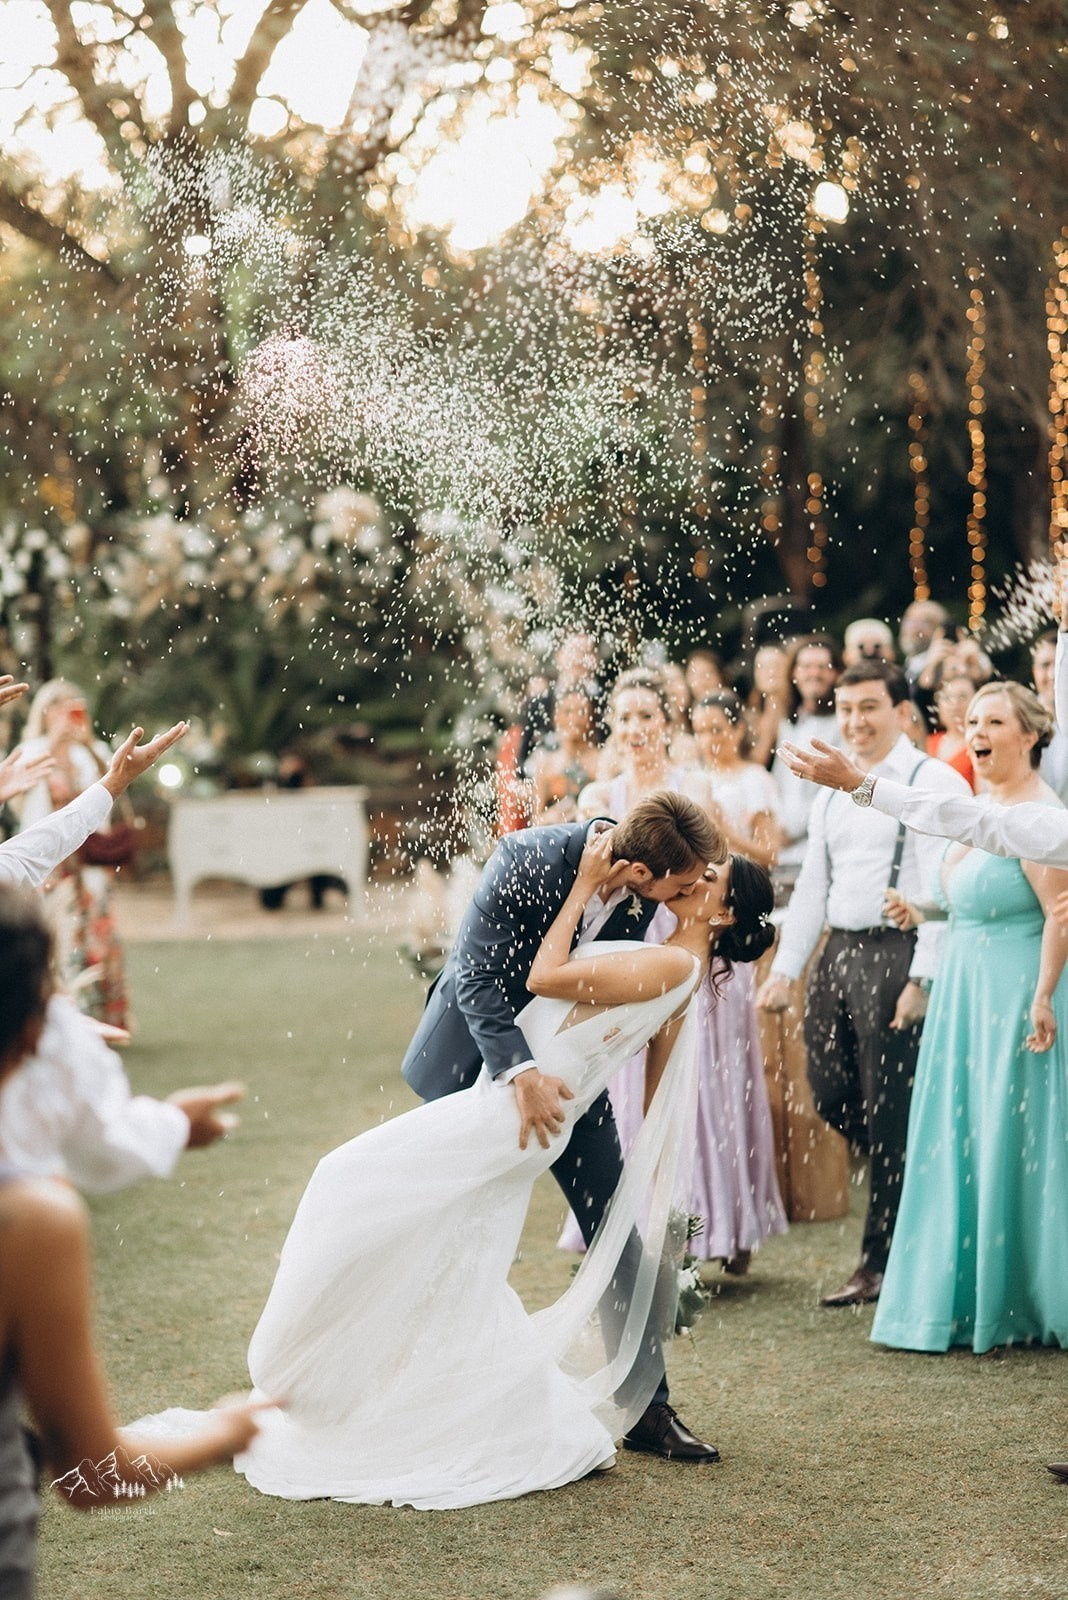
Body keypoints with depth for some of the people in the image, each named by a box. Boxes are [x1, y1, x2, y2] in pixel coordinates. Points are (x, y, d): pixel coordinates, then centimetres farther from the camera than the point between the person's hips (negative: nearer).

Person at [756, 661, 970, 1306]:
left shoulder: (933, 782, -6)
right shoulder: (832, 791, 17)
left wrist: (923, 980, -19)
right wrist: (785, 969, 14)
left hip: (896, 955, -7)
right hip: (838, 952, 7)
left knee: (888, 1113, -2)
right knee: (831, 1095, 8)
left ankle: (884, 1264, 8)